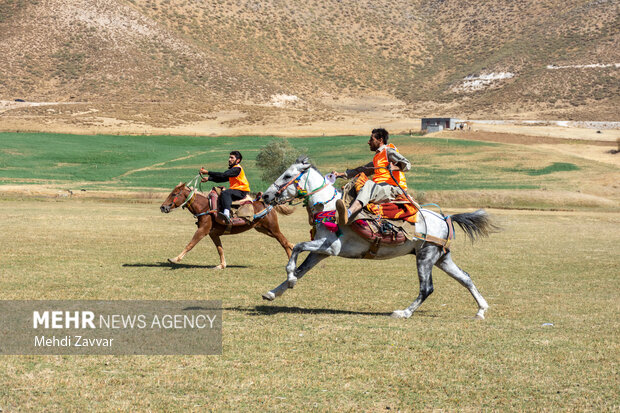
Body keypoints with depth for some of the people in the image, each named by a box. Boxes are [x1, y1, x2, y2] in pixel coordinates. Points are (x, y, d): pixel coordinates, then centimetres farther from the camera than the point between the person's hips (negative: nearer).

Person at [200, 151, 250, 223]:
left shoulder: (237, 169, -12)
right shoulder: (232, 169, 19)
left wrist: (208, 172, -22)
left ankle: (227, 214, -52)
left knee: (225, 193, -34)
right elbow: (221, 179, 16)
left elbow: (223, 175, -22)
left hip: (242, 192, -10)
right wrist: (208, 178, 3)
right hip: (235, 190, 10)